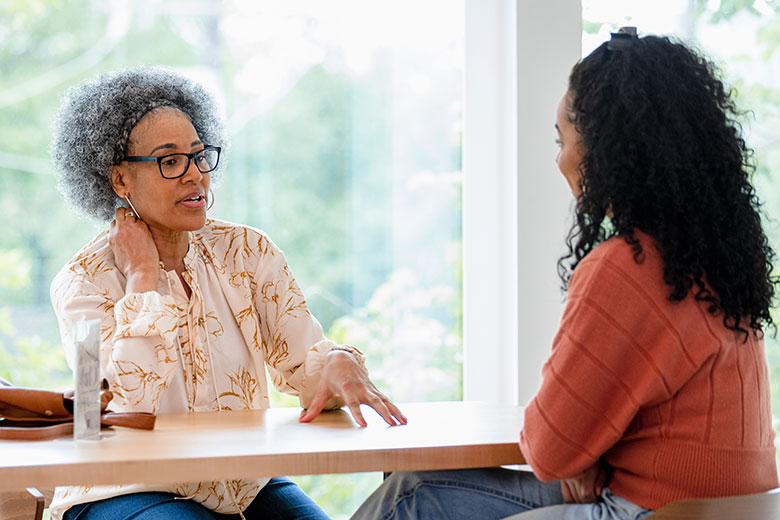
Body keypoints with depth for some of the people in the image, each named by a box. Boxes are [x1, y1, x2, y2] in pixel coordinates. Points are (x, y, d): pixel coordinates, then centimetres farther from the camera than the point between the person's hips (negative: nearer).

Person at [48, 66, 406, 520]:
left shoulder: (248, 251, 3)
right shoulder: (84, 280, -7)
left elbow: (304, 358, -5)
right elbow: (130, 402, -22)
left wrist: (338, 365, -29)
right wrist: (143, 276, -15)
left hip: (245, 484, 4)